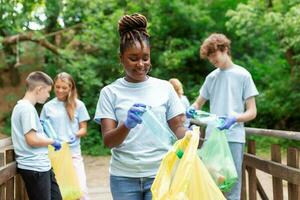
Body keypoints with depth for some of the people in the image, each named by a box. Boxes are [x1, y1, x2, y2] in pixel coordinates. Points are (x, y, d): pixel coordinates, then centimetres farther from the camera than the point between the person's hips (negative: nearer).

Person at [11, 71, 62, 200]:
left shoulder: (22, 106, 14)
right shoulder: (27, 108, -17)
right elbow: (32, 140, -22)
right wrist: (52, 142, -8)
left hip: (41, 165, 10)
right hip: (35, 167, -10)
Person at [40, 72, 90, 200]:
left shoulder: (78, 105, 2)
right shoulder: (48, 106, 5)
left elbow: (83, 129, 4)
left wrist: (75, 135, -16)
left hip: (73, 152, -1)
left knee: (81, 189, -6)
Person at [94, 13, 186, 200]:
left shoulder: (165, 88, 3)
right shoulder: (110, 92, 0)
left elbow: (177, 129, 4)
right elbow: (108, 141, -7)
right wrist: (127, 125, -27)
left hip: (160, 174, 0)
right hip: (124, 177, 0)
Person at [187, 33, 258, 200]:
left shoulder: (242, 75, 1)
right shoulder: (211, 77, 13)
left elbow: (252, 112, -2)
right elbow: (198, 104, 20)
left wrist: (234, 119, -22)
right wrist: (192, 110, -5)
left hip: (233, 138, -4)